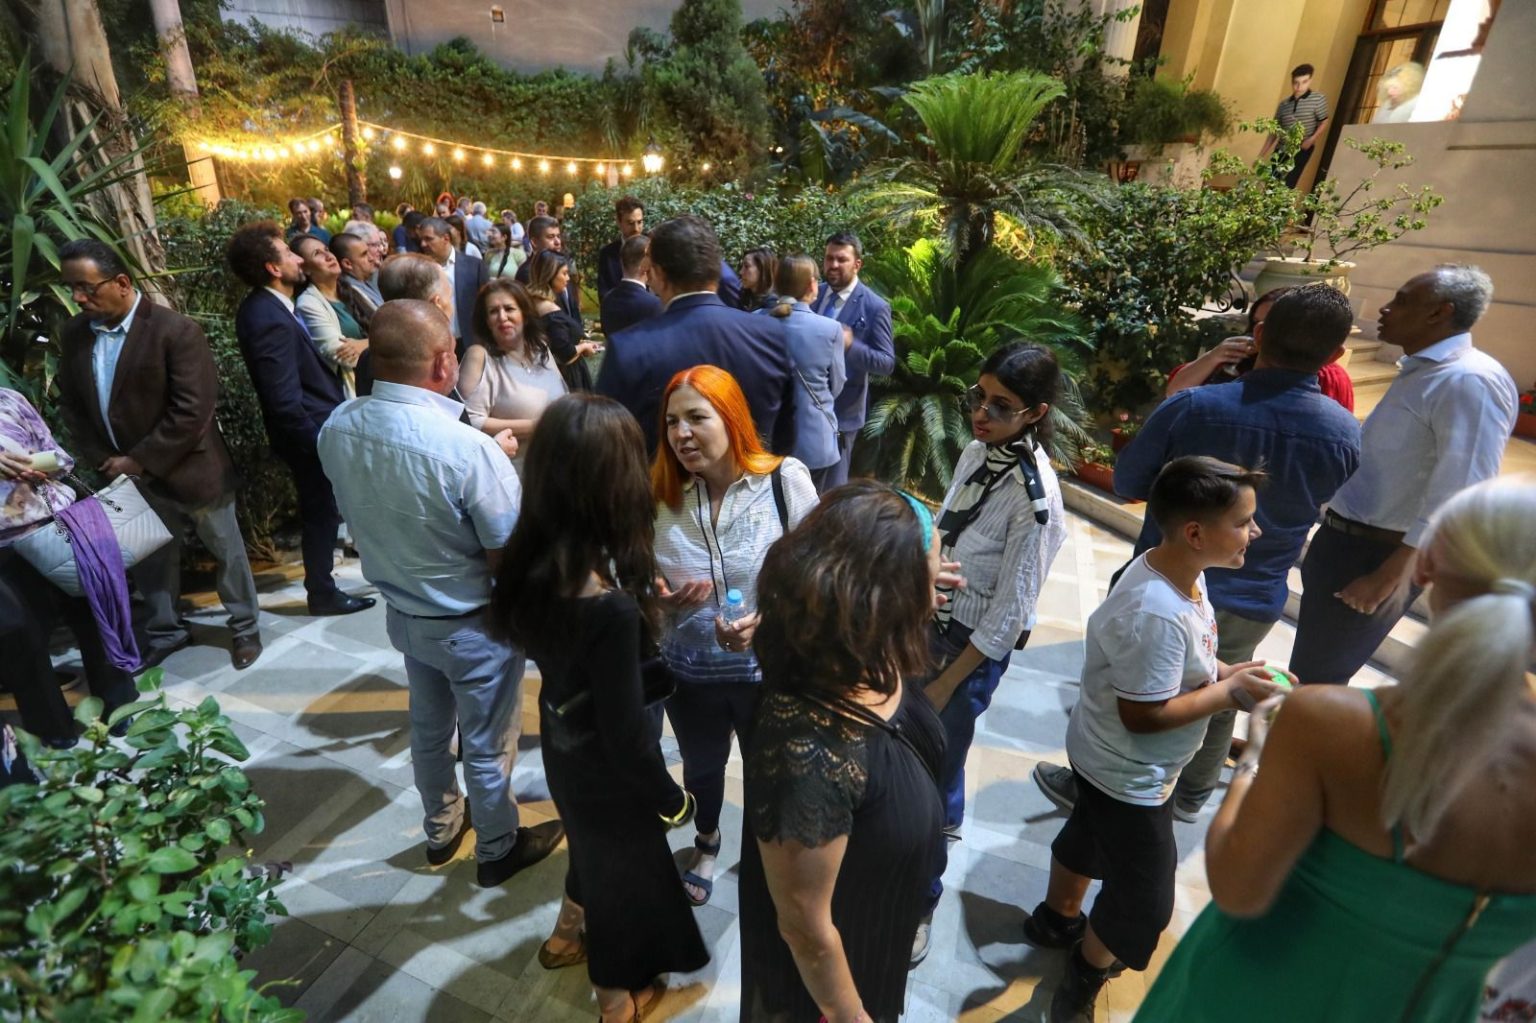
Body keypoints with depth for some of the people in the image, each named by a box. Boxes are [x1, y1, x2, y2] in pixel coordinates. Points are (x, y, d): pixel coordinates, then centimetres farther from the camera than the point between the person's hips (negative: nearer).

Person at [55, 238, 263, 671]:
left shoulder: (176, 330, -19)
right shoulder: (74, 334, 2)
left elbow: (192, 411, -23)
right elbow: (70, 403, 9)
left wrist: (141, 460, -19)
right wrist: (101, 460, -3)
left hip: (190, 470, -6)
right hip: (129, 479, 6)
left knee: (226, 552, 10)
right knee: (149, 560, 19)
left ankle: (245, 627, 28)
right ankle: (165, 632, 38)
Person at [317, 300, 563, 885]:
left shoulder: (336, 429, -12)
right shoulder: (467, 447, -34)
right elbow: (510, 556, -25)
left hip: (403, 612, 6)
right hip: (474, 624, -6)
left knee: (429, 729, 28)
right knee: (486, 746, 17)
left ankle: (441, 830, 52)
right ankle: (497, 849, 41)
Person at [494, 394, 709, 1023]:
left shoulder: (532, 565, -16)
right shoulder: (610, 606, -38)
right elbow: (627, 734, -28)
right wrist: (670, 798, -10)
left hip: (563, 749, 6)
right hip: (606, 771, -6)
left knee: (594, 848, 34)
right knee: (626, 867, 23)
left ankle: (570, 935, 63)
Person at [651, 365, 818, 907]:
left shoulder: (786, 481, -20)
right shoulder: (660, 493, -11)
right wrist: (659, 599, -19)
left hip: (770, 670, -2)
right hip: (689, 671, 2)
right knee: (701, 767, 29)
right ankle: (706, 845, 62)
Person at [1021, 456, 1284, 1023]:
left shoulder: (1181, 569, -9)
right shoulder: (1158, 613, -38)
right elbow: (1143, 715, -29)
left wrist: (1223, 671, -6)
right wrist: (1231, 692, -22)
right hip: (1129, 777, -9)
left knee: (1088, 838, 30)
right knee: (1145, 901, 9)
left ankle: (1056, 920, 59)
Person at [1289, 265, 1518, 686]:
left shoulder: (1469, 382, -21)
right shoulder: (1421, 371, 11)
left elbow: (1461, 495, -27)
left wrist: (1391, 573, -26)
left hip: (1373, 556, -10)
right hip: (1346, 541, 10)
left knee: (1314, 681, 4)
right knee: (1310, 673, 23)